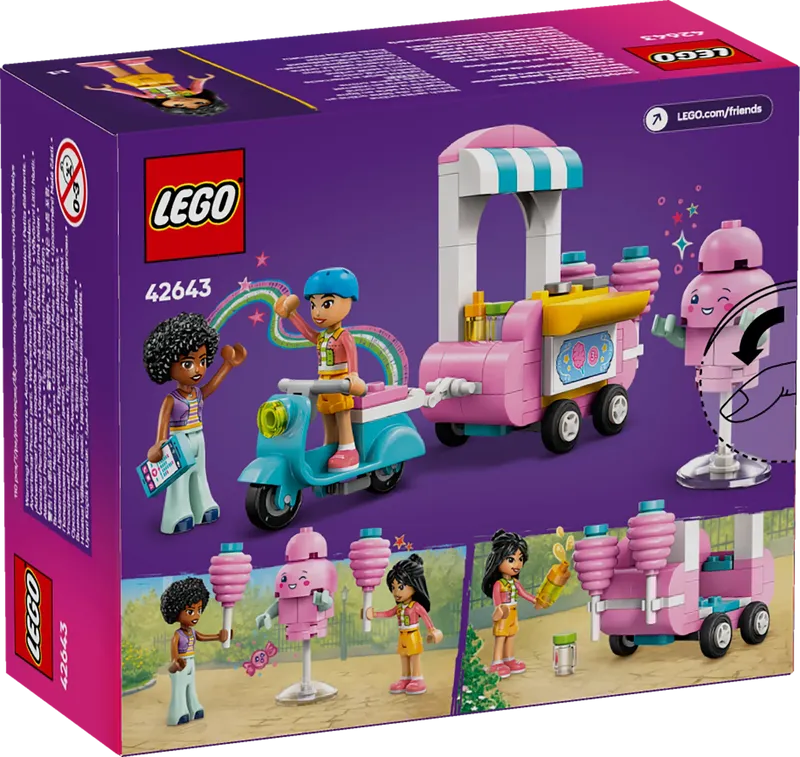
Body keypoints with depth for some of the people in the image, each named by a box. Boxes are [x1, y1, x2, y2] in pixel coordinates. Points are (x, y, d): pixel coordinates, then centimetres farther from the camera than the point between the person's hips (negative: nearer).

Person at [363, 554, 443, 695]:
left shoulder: (416, 606, -16)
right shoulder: (399, 607, 3)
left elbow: (425, 616, -17)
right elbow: (389, 613, 12)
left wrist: (431, 630, -22)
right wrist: (375, 614, 5)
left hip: (413, 636, -7)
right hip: (403, 636, 7)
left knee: (415, 656, -2)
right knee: (403, 657, 11)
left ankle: (417, 680, 3)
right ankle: (405, 679, 19)